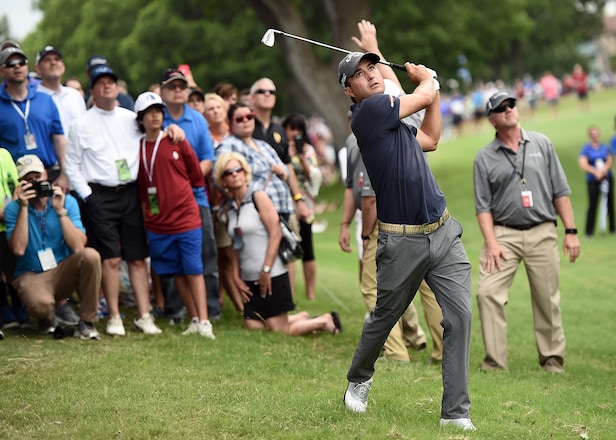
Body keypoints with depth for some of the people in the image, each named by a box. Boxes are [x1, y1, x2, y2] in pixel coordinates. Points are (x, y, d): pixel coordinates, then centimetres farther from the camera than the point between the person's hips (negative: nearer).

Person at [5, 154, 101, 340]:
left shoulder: (66, 201, -4)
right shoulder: (13, 209, -5)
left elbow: (78, 247, -15)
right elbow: (18, 249, -21)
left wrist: (60, 210, -21)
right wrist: (24, 207, -22)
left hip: (64, 272, 2)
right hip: (31, 276, -2)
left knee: (90, 255, -30)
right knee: (40, 304, -37)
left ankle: (87, 321, -13)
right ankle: (49, 318, 5)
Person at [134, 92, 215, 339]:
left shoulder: (177, 142, 0)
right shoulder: (139, 149, 5)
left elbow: (196, 175, 8)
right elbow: (141, 190, 10)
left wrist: (179, 191, 11)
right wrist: (145, 221, 8)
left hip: (186, 217, -2)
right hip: (157, 223, 2)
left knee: (193, 270, -5)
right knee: (177, 273, 6)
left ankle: (203, 321, -9)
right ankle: (194, 320, 12)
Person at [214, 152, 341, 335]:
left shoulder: (258, 197, -7)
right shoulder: (231, 208, 11)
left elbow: (276, 234, -12)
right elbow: (237, 245, 14)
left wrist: (266, 270, -15)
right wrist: (237, 277, 4)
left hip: (271, 276, -6)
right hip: (250, 279, 6)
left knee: (279, 331, -7)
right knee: (253, 325, 0)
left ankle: (325, 321, 15)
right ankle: (302, 318, 21)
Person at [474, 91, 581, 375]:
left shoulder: (541, 144, 8)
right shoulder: (484, 157, 5)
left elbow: (560, 191, 8)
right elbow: (483, 205, 2)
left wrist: (571, 231, 2)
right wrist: (490, 242, -10)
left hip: (542, 234, 1)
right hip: (503, 234, -1)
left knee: (547, 299, 3)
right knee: (488, 293, -14)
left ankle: (553, 360, 15)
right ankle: (495, 361, -9)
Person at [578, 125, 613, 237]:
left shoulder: (605, 147, 7)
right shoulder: (586, 149, -3)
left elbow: (610, 160, 1)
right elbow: (583, 164, -12)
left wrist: (604, 169, -19)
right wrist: (595, 172, -22)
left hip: (607, 178, 3)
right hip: (593, 180, -3)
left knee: (609, 203, 7)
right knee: (592, 205, -6)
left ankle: (612, 227, 18)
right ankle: (589, 231, 0)